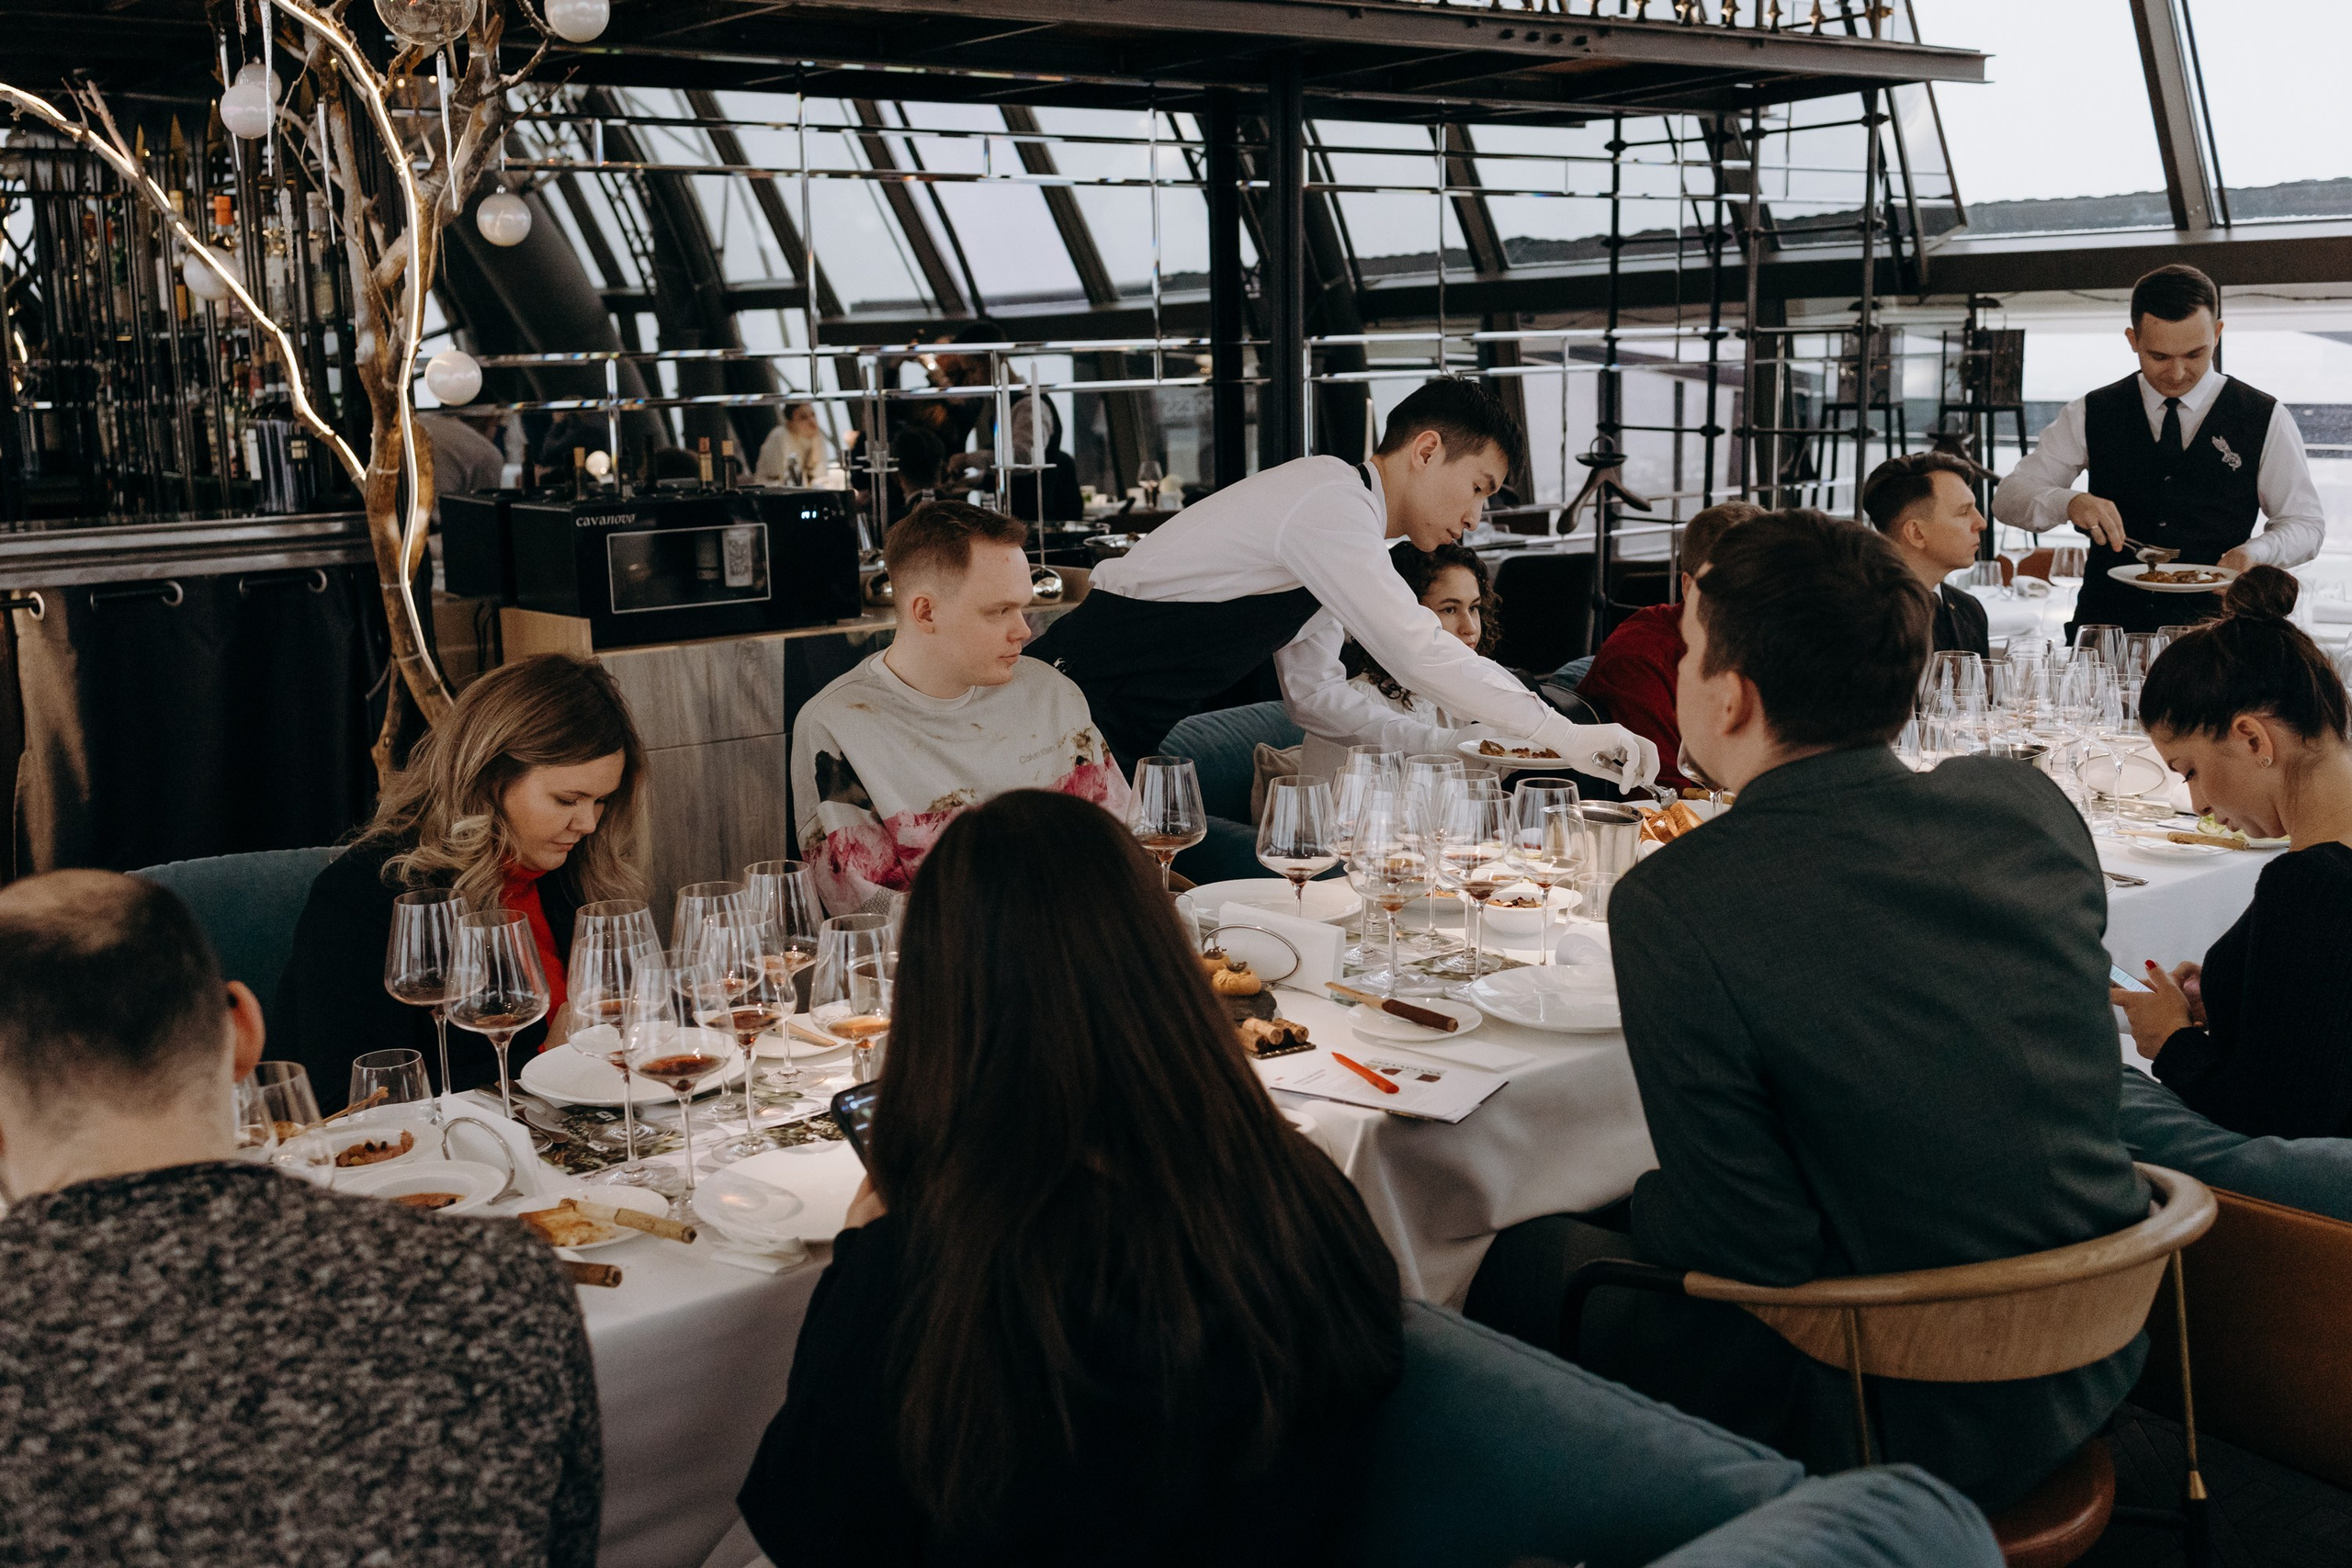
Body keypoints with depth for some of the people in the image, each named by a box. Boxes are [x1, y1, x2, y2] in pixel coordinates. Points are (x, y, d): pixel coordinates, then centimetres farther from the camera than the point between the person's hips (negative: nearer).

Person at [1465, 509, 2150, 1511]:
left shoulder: (1674, 904, -24)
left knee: (1521, 1266, 13)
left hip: (1906, 1425, -7)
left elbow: (1754, 1250, -21)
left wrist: (1632, 1203, 2)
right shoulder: (2030, 806, -5)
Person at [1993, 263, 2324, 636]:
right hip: (2106, 627, 0)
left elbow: (2306, 522, 13)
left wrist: (2255, 553, -9)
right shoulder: (2089, 416, 8)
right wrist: (2070, 503, -17)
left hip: (2213, 627, 0)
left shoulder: (2265, 420, 8)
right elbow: (2008, 498, 4)